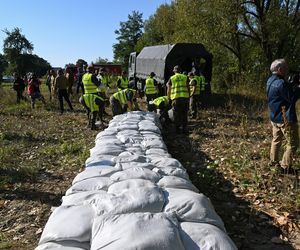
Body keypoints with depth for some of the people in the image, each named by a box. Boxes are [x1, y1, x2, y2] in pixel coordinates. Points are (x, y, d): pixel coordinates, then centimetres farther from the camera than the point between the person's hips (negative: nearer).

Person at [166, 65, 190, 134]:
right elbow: (188, 88, 8)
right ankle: (184, 129, 11)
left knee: (177, 115, 6)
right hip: (185, 97, 2)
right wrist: (188, 97, 15)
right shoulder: (185, 77, 9)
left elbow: (168, 90, 7)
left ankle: (178, 129, 9)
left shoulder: (171, 78, 6)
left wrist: (168, 97, 18)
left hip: (176, 98, -1)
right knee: (184, 114, 9)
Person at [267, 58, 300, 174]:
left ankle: (274, 161, 29)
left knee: (276, 139, 20)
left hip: (274, 116, 10)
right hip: (285, 118, -9)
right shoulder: (281, 83, -24)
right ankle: (285, 167, 5)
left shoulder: (270, 81, 6)